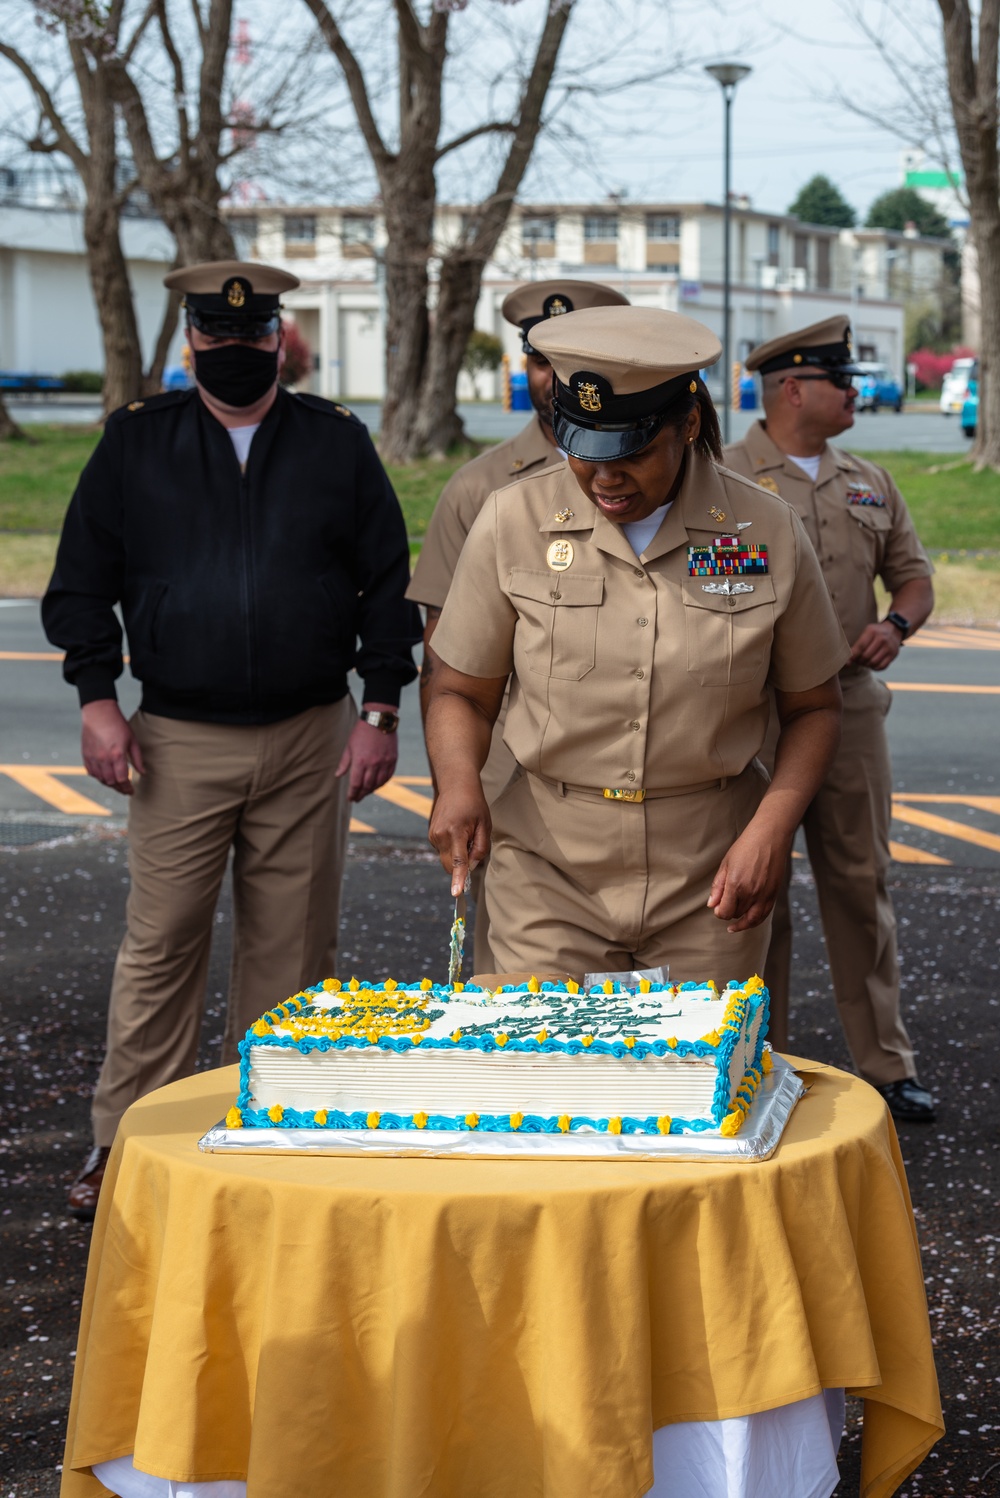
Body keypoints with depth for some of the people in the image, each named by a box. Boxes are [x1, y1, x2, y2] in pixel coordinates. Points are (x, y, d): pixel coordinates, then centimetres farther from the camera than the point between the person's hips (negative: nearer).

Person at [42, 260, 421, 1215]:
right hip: (179, 740, -1)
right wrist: (97, 697, -3)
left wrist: (380, 710, 2)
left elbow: (388, 582, 9)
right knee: (160, 942, -3)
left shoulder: (337, 445, 7)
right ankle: (127, 1139, 5)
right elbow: (82, 581, 8)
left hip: (310, 739, 1)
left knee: (292, 945, 5)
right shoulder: (136, 444, 6)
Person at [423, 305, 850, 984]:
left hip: (710, 877, 0)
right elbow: (462, 693, 5)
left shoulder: (767, 532, -2)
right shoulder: (512, 522, -2)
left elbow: (813, 705, 7)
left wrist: (771, 829, -8)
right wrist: (459, 783, -15)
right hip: (548, 875, 0)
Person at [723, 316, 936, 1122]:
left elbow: (914, 573, 18)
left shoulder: (870, 483, 13)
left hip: (852, 708, 5)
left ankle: (887, 1064, 16)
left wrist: (897, 624, -2)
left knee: (863, 885, 8)